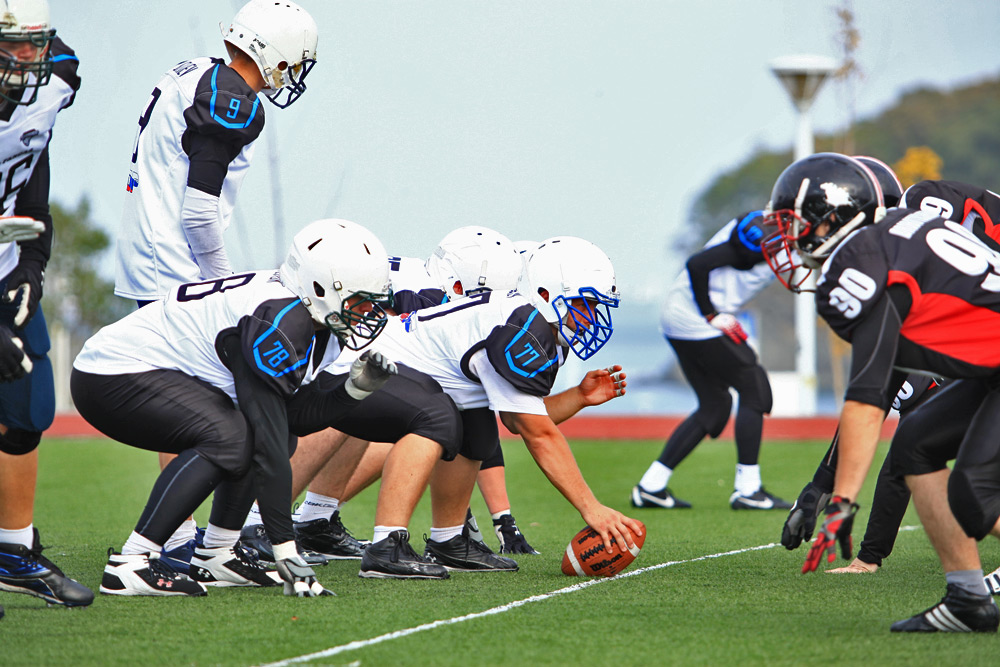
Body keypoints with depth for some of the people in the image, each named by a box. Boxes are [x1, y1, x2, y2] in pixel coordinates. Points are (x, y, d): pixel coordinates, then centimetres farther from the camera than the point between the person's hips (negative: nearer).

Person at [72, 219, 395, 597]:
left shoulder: (319, 327, 3)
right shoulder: (275, 322, -27)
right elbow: (269, 444, -29)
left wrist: (357, 387, -10)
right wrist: (286, 552, -28)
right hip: (110, 378, -10)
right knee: (228, 438, -28)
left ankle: (216, 555, 9)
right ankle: (129, 565, -25)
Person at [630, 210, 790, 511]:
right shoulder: (763, 230, -18)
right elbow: (699, 264, -22)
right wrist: (712, 315, -17)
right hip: (696, 323, -10)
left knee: (714, 406, 14)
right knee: (753, 387, -1)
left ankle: (651, 486, 14)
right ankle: (747, 489, 3)